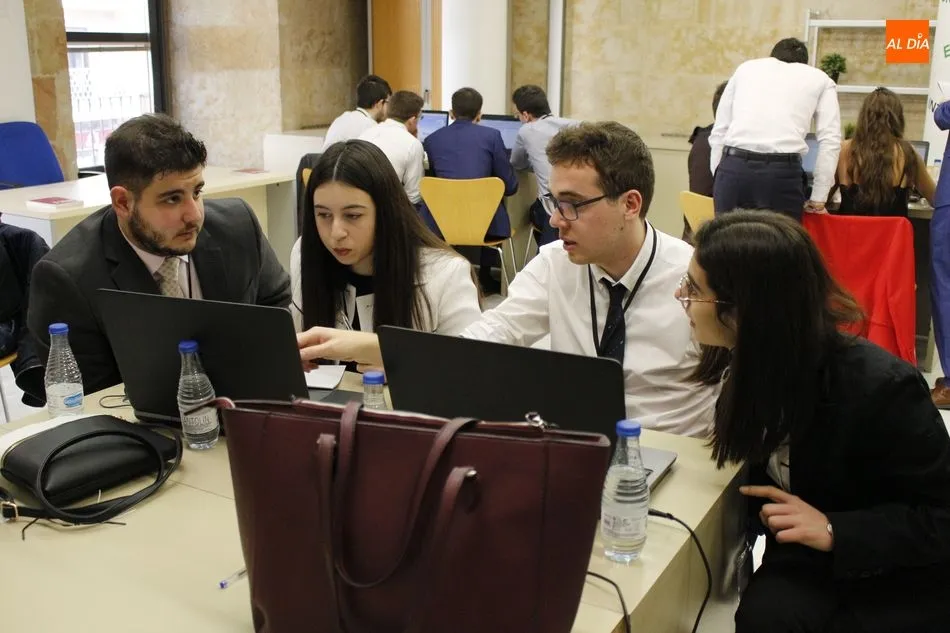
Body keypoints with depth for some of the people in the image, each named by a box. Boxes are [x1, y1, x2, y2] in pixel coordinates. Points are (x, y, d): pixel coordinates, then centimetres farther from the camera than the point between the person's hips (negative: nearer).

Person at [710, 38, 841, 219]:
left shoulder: (746, 67, 26)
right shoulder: (820, 79, 21)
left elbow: (718, 132, 19)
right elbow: (830, 140, 9)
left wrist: (718, 176, 22)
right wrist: (818, 198, 11)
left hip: (733, 167, 2)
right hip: (782, 172, -2)